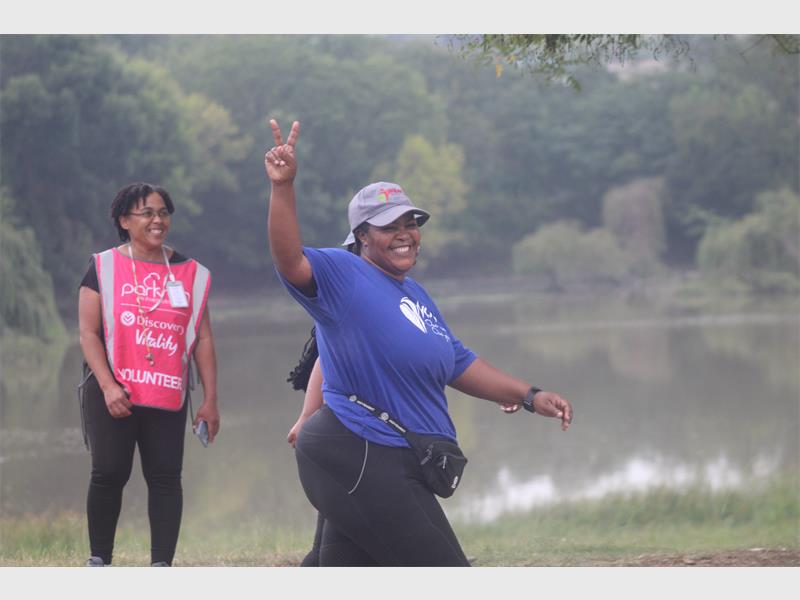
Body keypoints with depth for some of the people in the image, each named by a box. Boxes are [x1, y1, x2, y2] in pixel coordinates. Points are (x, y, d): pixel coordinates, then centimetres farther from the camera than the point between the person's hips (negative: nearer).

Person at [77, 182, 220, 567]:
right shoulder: (104, 267, 1)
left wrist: (210, 400, 3)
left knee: (165, 477, -2)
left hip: (167, 395, 2)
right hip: (113, 393, -2)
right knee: (109, 473, -4)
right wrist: (107, 386, -16)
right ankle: (99, 561, 9)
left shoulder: (190, 274, 9)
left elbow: (203, 339, 8)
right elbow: (88, 332, -4)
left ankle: (162, 565, 0)